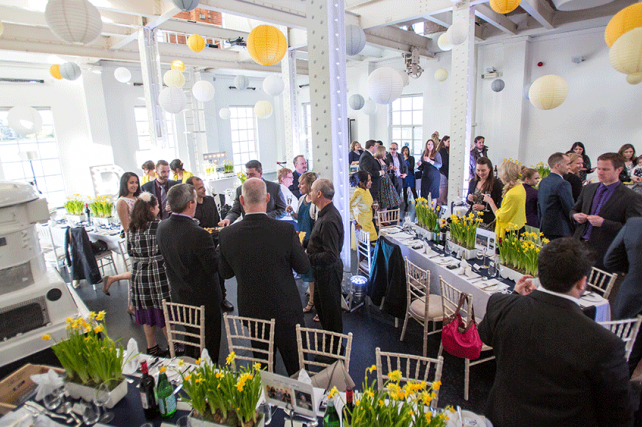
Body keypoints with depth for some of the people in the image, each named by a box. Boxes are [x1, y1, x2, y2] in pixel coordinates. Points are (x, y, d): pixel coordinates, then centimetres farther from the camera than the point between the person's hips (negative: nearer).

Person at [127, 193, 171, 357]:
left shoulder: (132, 228, 4)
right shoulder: (159, 225, -15)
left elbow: (130, 253, 11)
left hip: (139, 274, 6)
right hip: (158, 273, -6)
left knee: (147, 311, 15)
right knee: (164, 310, 6)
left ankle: (151, 347, 28)